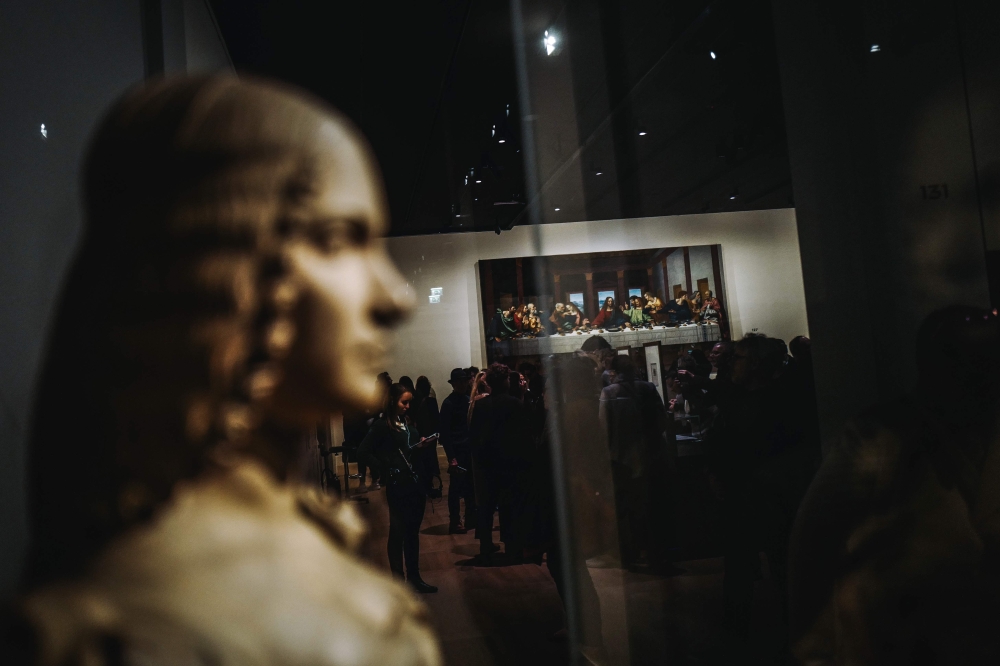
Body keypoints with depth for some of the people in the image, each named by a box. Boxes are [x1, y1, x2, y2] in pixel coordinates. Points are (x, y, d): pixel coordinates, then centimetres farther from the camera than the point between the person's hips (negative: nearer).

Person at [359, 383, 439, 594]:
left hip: (415, 484, 7)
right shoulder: (382, 425, -10)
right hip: (398, 486, -6)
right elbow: (365, 451, -16)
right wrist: (386, 471, -13)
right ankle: (398, 579, 16)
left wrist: (421, 444, -4)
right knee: (397, 533, 5)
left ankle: (414, 577, 21)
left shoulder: (408, 423, 11)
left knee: (412, 532, 13)